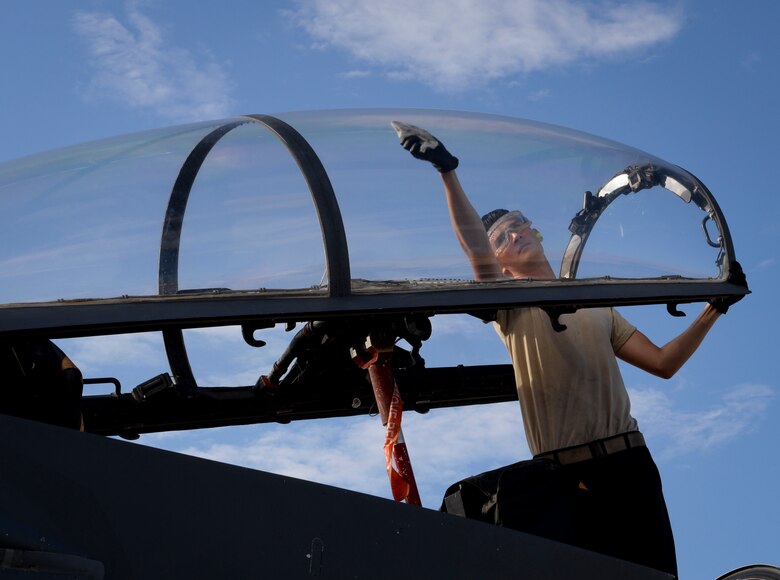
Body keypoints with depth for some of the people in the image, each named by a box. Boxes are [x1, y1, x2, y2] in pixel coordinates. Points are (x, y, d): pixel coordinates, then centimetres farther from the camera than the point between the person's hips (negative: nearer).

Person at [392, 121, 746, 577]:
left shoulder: (598, 308, 22)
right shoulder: (512, 307, 6)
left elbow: (663, 363, 18)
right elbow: (475, 249, -13)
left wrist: (713, 311, 10)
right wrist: (447, 171, -26)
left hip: (631, 465, 4)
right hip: (563, 476, -4)